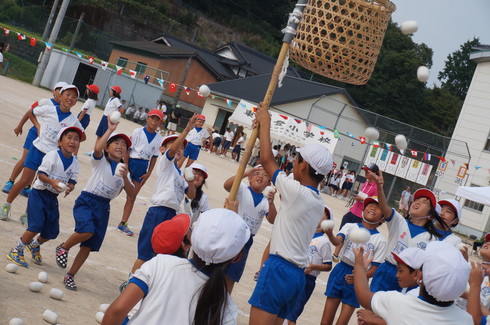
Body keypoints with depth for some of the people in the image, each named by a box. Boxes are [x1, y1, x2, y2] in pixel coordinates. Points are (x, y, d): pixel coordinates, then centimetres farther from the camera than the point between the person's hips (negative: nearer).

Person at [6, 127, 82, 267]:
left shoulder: (75, 163, 2)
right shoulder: (52, 155, -14)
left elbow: (72, 181, 3)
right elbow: (41, 174, -16)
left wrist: (69, 187, -19)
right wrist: (52, 182, -33)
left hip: (53, 198, 6)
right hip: (39, 194, -6)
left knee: (52, 231, 9)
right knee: (36, 226, -16)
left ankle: (35, 245, 41)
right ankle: (16, 251, 4)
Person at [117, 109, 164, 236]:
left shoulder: (159, 139, 3)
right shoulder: (138, 132, -8)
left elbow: (154, 157, 7)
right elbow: (128, 149, -9)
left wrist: (148, 173, 1)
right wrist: (125, 167, -13)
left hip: (143, 168, 4)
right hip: (131, 163, -4)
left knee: (132, 197, 8)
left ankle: (123, 224, 14)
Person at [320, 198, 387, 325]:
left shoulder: (380, 240, -1)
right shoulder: (350, 227, 2)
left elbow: (375, 268, -3)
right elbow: (337, 241, -18)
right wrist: (330, 234, -41)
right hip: (340, 271, 1)